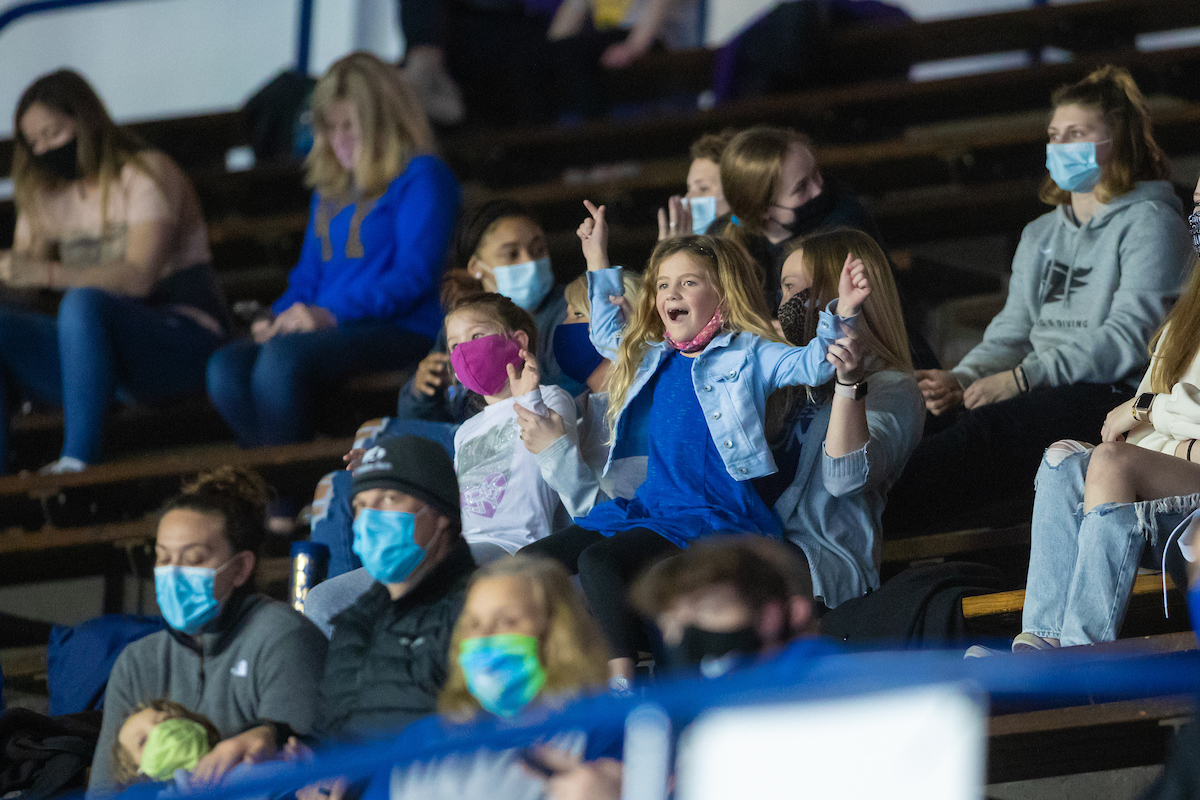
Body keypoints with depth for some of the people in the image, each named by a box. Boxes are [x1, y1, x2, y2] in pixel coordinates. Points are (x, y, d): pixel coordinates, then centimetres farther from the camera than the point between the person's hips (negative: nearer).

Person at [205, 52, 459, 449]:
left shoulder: (421, 176, 0)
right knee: (225, 368, -23)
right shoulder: (331, 187, 26)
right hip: (332, 327, 7)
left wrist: (331, 314, -20)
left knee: (283, 357, -36)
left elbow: (413, 275, -11)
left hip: (401, 330, -7)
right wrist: (279, 318, 4)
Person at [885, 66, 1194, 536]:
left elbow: (1129, 337, -12)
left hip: (1117, 393, -7)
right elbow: (1013, 331, 19)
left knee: (989, 431, -34)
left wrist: (1021, 379, -18)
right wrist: (962, 379, -4)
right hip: (1042, 390, 7)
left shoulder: (1148, 223, 0)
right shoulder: (1040, 235, 26)